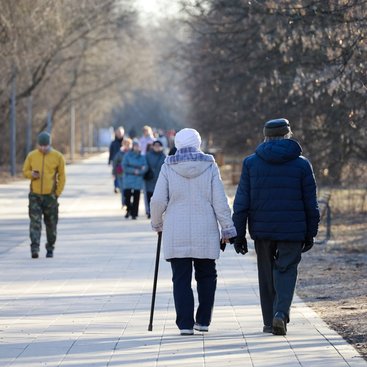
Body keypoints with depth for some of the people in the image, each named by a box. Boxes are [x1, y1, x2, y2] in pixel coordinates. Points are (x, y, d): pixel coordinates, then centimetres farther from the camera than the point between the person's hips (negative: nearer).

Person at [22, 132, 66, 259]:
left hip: (50, 196, 0)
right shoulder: (31, 156, 2)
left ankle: (50, 248, 23)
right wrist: (31, 174, -13)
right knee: (35, 222, -10)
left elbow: (61, 176, 3)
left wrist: (58, 193, -3)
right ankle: (34, 248, -16)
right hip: (35, 195, 0)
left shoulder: (57, 156, -1)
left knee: (51, 223, 8)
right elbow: (25, 171, 11)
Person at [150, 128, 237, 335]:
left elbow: (158, 200, -3)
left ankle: (185, 324, -3)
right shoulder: (210, 166, -1)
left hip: (176, 235, 0)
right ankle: (203, 321, 15)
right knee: (206, 276, 16)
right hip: (205, 233, 0)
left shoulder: (168, 168, -1)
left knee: (181, 279, 3)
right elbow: (220, 201, -3)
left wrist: (157, 224, 14)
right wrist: (228, 230, 3)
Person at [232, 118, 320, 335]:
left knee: (267, 275, 13)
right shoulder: (301, 164, 0)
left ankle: (269, 322, 16)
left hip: (261, 229, 2)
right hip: (292, 231, -2)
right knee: (287, 271, 3)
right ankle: (281, 312, -20)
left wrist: (239, 234, 4)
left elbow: (242, 202, 1)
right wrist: (310, 234, 11)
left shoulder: (251, 163, 2)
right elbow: (311, 203, 2)